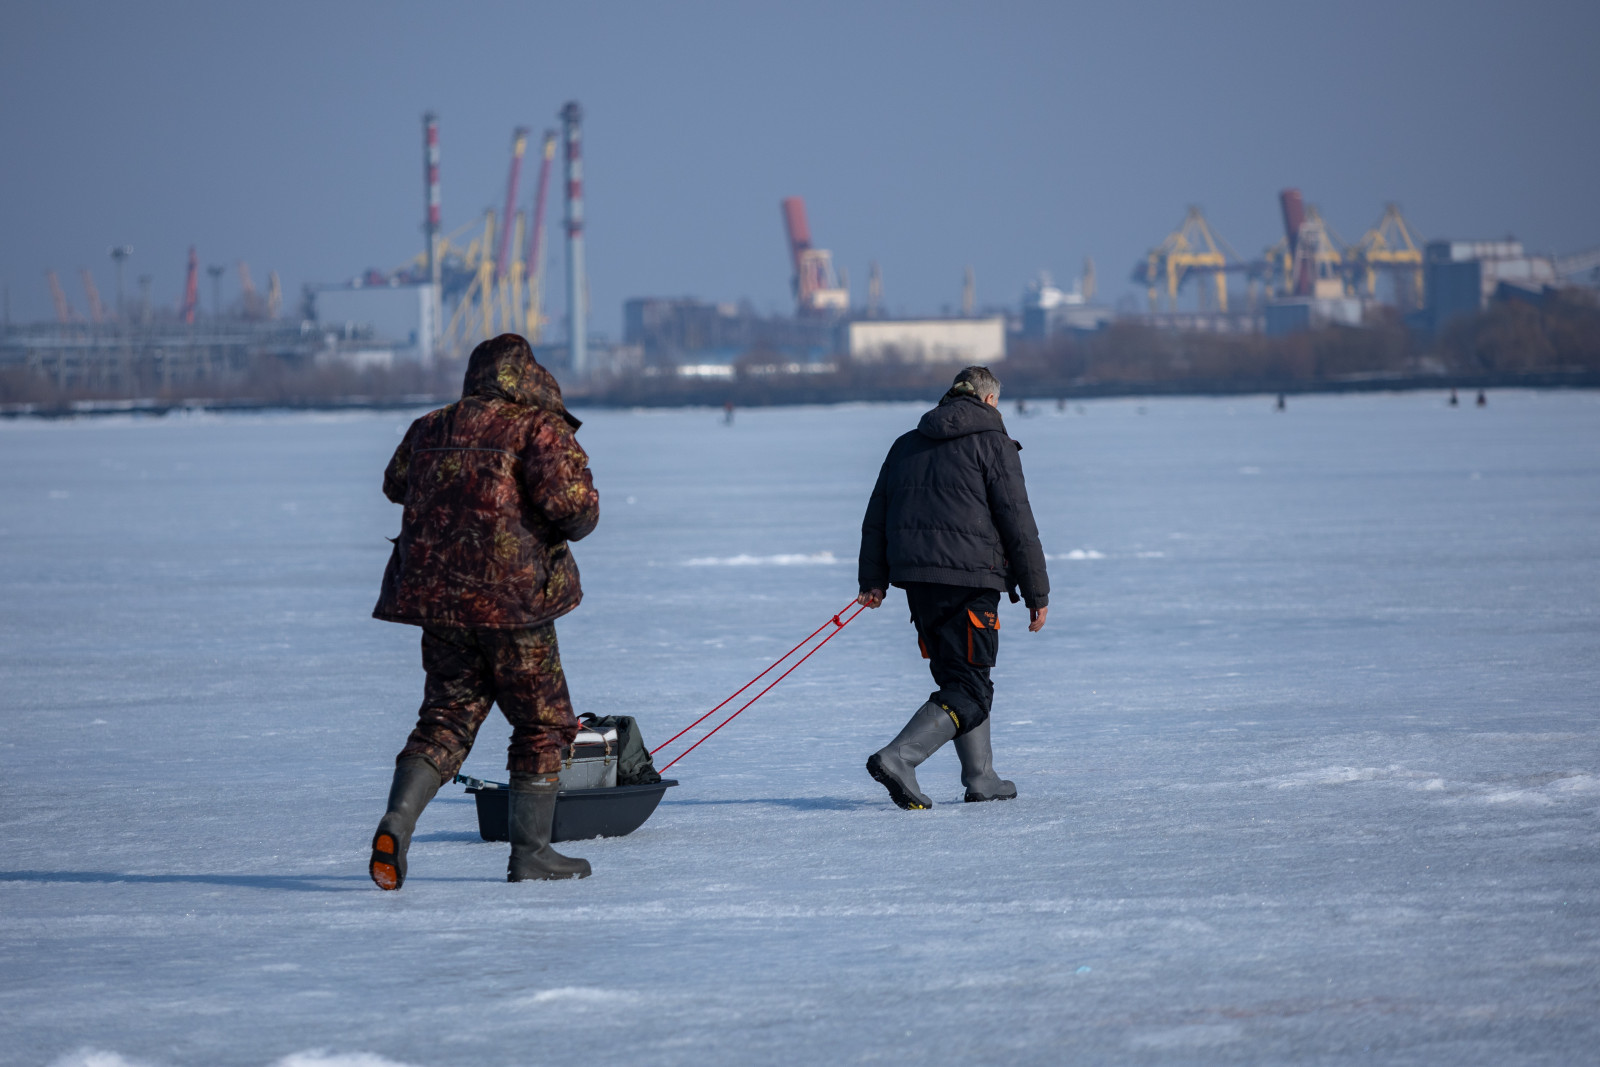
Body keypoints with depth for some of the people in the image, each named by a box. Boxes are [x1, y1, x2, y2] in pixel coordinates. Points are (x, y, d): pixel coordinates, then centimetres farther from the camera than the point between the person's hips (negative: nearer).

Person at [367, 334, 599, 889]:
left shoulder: (429, 428, 11)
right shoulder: (539, 428, -6)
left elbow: (396, 485, 28)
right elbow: (570, 501, -19)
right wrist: (577, 524, 4)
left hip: (435, 599, 5)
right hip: (512, 595, -5)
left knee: (446, 717, 10)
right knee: (544, 722, 9)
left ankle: (396, 823, -12)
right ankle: (529, 851, 8)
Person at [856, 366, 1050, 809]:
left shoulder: (907, 444, 17)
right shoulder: (993, 444, -2)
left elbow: (876, 516, 15)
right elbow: (1018, 524, -5)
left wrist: (873, 580, 19)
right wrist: (1037, 593, -1)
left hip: (916, 578, 7)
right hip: (968, 580, -7)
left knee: (957, 676, 20)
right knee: (968, 690, -6)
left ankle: (980, 777, 20)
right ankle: (898, 758, -23)